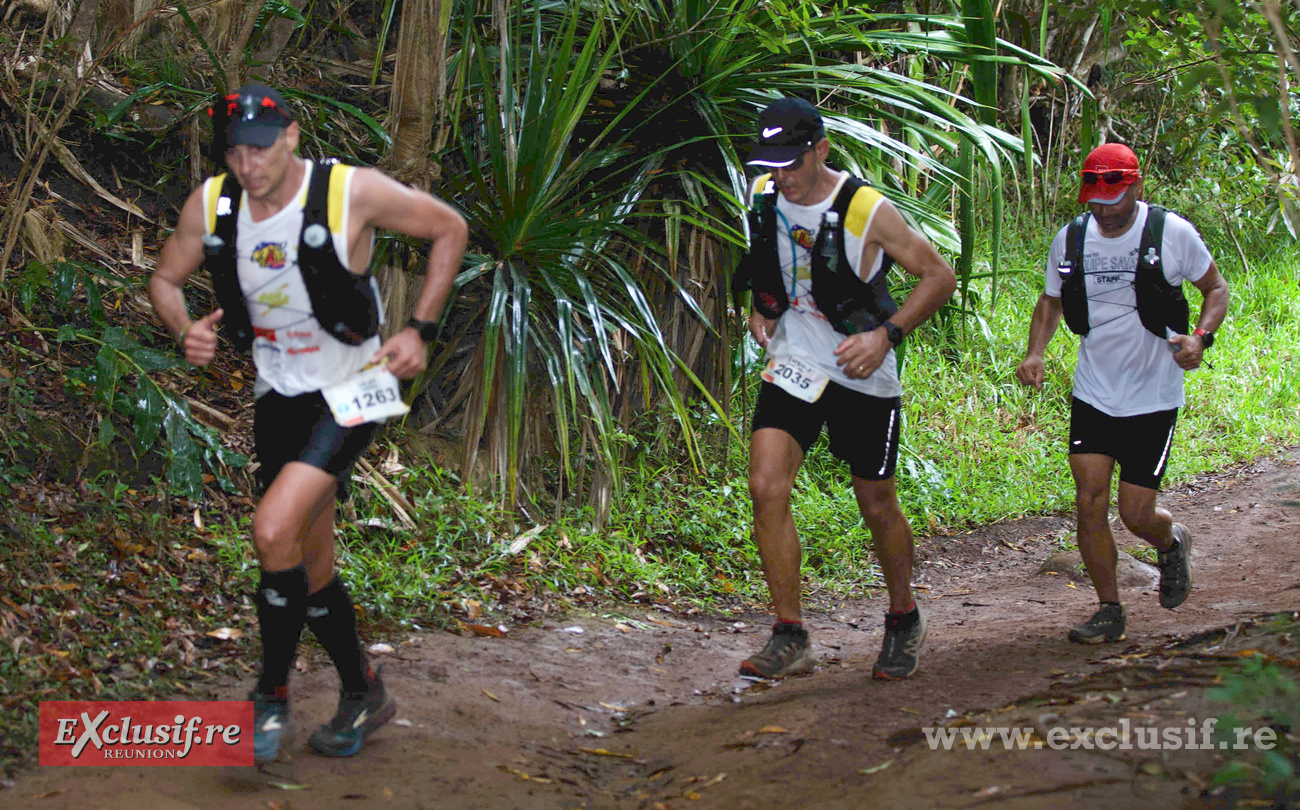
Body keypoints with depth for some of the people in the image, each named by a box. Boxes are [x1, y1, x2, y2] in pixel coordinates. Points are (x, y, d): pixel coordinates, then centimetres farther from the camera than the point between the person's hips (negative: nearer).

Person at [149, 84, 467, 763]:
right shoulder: (211, 205, -8)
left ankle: (271, 698, -5)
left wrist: (419, 331, -10)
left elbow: (450, 229, -6)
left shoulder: (352, 191, -20)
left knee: (274, 530, -23)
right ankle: (363, 695, 35)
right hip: (278, 397, 5)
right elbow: (164, 279, 8)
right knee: (310, 565, 13)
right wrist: (185, 332, -14)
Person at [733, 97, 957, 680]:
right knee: (766, 488, -14)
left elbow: (940, 276, -11)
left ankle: (903, 620, 34)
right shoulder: (764, 196, -4)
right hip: (793, 365, 4)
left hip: (863, 376, -3)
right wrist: (760, 308, 2)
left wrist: (886, 335, -21)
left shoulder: (867, 211, -19)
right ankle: (790, 638, -6)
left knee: (878, 508, 8)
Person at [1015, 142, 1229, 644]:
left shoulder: (1172, 233, -9)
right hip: (1092, 394, 3)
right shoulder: (1070, 240, 0)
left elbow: (1215, 288, 4)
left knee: (1136, 515, -2)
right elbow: (1050, 302, 16)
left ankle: (1172, 542, 34)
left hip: (1153, 399, -3)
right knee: (1090, 502, -6)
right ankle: (1109, 610, 9)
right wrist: (1035, 353, -3)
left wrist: (1201, 337, -16)